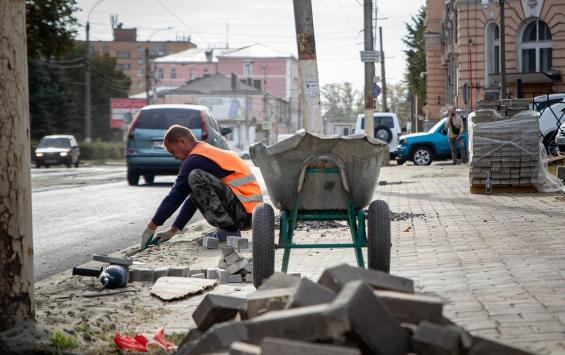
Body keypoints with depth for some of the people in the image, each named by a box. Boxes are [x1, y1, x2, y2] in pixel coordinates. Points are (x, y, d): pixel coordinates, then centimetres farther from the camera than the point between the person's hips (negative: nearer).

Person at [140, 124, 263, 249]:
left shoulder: (195, 160, -8)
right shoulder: (208, 153, 21)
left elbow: (175, 196, -8)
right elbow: (194, 195, 25)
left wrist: (150, 228, -1)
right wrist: (171, 232, 23)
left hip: (244, 210, -10)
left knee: (196, 177, -19)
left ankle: (228, 230, -13)